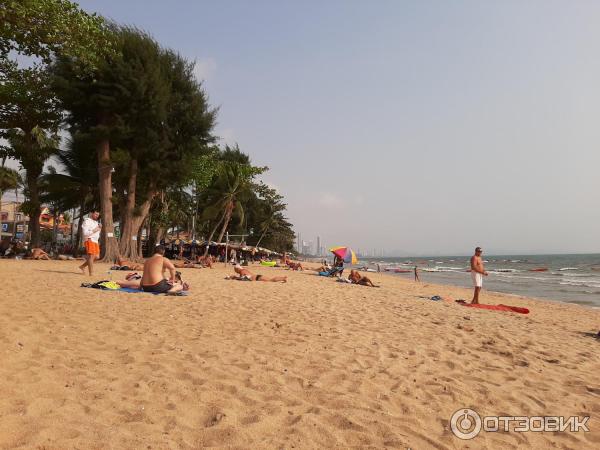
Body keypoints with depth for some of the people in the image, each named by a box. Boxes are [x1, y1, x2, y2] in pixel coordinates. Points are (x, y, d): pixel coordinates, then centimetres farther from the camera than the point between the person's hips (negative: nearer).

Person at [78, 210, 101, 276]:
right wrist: (94, 230, -19)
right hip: (89, 240, -9)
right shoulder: (87, 221, -4)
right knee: (91, 256, -14)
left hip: (95, 241, 9)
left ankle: (82, 266, 20)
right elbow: (85, 233, -13)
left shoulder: (96, 222, 23)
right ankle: (91, 273, -14)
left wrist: (99, 228, 9)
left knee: (96, 256, 4)